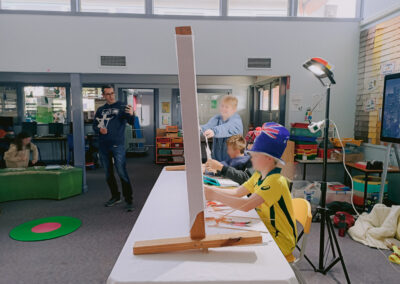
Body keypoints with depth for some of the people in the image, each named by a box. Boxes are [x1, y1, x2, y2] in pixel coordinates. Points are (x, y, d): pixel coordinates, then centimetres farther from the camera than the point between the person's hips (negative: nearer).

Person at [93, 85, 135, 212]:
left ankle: (128, 200, -2)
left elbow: (131, 122, -12)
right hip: (103, 145, 5)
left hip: (117, 145, -5)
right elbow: (95, 125, 16)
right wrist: (99, 130, -6)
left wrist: (131, 114, -34)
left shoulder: (122, 107, 0)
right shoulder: (100, 110, 14)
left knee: (122, 173, -9)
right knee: (108, 173, 13)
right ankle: (115, 197, 29)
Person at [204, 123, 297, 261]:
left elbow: (246, 205, -37)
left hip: (280, 241, -8)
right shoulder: (259, 176, 4)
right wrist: (210, 189, -9)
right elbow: (237, 192, 3)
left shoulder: (276, 181, -26)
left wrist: (214, 195, -35)